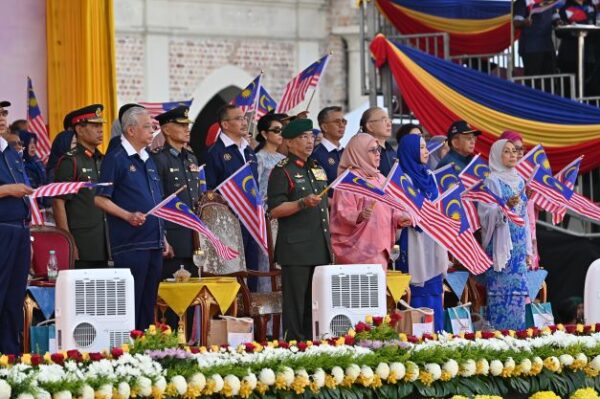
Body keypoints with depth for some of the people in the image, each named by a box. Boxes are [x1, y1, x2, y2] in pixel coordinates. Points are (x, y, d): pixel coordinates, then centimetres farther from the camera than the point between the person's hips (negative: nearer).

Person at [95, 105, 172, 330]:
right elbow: (100, 199, -10)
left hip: (154, 244, 8)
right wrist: (129, 216, -21)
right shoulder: (115, 159, -5)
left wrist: (163, 238, 18)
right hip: (130, 244, -8)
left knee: (148, 304, 10)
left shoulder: (148, 161, 19)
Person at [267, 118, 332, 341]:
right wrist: (303, 203, -24)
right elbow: (275, 210, -11)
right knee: (296, 302, -7)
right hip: (295, 249, -7)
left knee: (316, 303, 8)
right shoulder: (282, 172, -4)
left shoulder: (317, 170, 20)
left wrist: (329, 244, 22)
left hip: (320, 248, 7)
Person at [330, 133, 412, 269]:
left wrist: (399, 219, 3)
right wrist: (360, 216, -32)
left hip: (379, 247, 8)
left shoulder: (380, 179, 18)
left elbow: (389, 209, 23)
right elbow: (343, 214, -13)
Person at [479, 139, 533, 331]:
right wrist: (505, 206, -30)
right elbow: (486, 213, -12)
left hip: (518, 245, 6)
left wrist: (528, 248, 16)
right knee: (501, 290, -10)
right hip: (500, 244, -6)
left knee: (518, 290, 3)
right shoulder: (491, 181, -4)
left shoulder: (519, 181, 16)